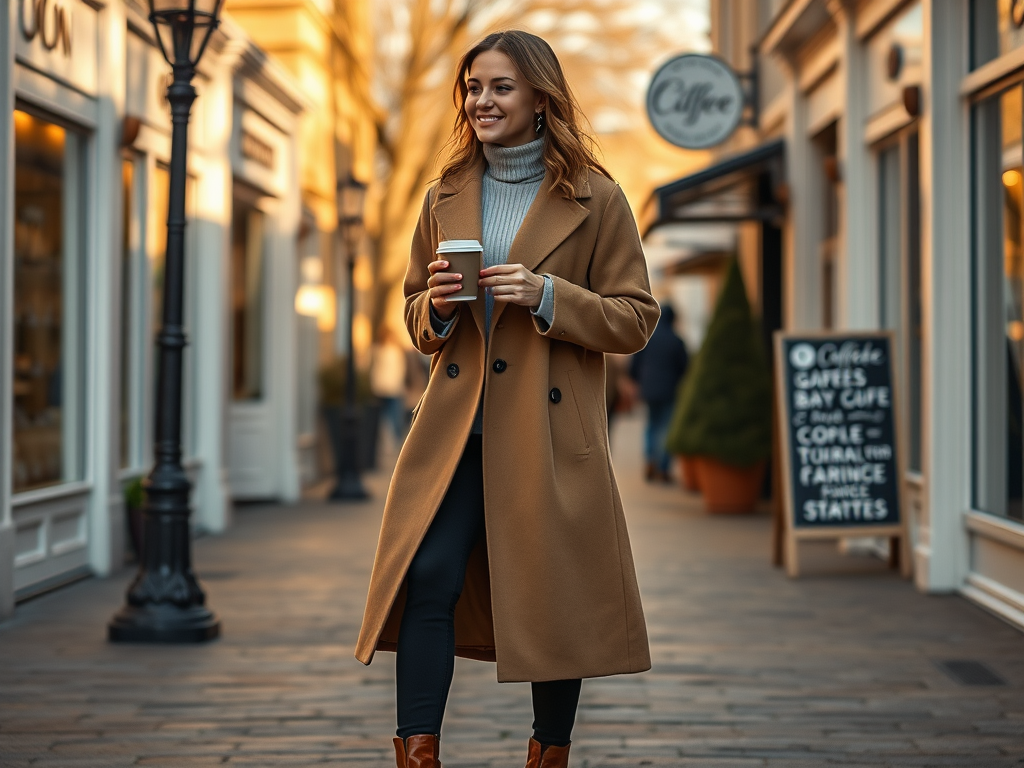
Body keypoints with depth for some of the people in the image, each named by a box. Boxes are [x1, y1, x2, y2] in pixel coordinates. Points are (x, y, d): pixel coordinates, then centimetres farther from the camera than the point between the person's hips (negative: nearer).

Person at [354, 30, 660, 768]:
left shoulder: (595, 198, 0)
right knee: (428, 579, -11)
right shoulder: (447, 195, 12)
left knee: (553, 601, 4)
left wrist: (548, 297, -15)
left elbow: (635, 318, -1)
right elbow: (415, 314, 20)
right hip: (456, 424, 3)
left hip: (550, 432, -3)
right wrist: (437, 306, -4)